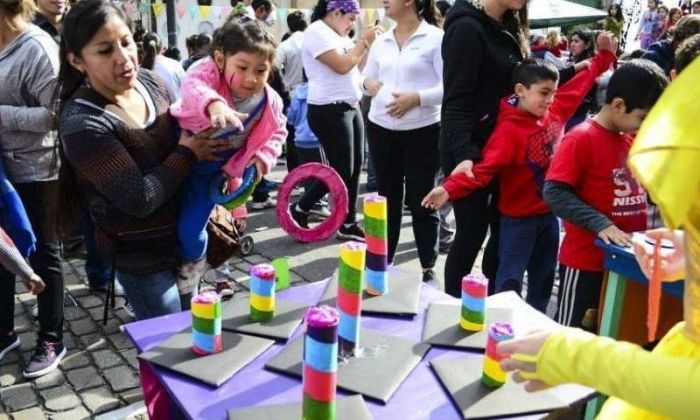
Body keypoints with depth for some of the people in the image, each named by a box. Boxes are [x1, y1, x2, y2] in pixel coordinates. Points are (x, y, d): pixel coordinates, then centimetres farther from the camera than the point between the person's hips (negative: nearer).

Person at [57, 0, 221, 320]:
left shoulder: (148, 81, -4)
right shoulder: (82, 123, -25)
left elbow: (181, 134, 14)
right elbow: (139, 198, -27)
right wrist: (187, 154, -17)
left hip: (184, 234, 7)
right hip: (142, 257, -7)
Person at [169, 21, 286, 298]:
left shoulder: (270, 103, -14)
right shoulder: (210, 72, -23)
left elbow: (277, 133, 4)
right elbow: (193, 85, -46)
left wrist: (263, 158, -14)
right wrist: (214, 104, -67)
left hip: (211, 170, 0)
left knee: (190, 229, -5)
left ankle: (194, 260, 30)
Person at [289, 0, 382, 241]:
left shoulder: (337, 34, 15)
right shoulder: (317, 32, -13)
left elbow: (354, 64, 20)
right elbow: (342, 66, -21)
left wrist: (367, 43, 7)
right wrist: (364, 41, -11)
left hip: (351, 107, 10)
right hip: (330, 111, -10)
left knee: (355, 167, 9)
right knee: (342, 171, -5)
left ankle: (348, 224, 18)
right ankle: (298, 210, 11)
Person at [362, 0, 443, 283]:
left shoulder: (436, 38, -6)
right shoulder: (381, 41, 11)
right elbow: (367, 76, 20)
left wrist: (417, 97, -21)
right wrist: (368, 82, -2)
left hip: (422, 132, -5)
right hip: (381, 129, 5)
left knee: (420, 201, 3)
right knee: (387, 198, 14)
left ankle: (428, 268, 15)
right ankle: (384, 261, 26)